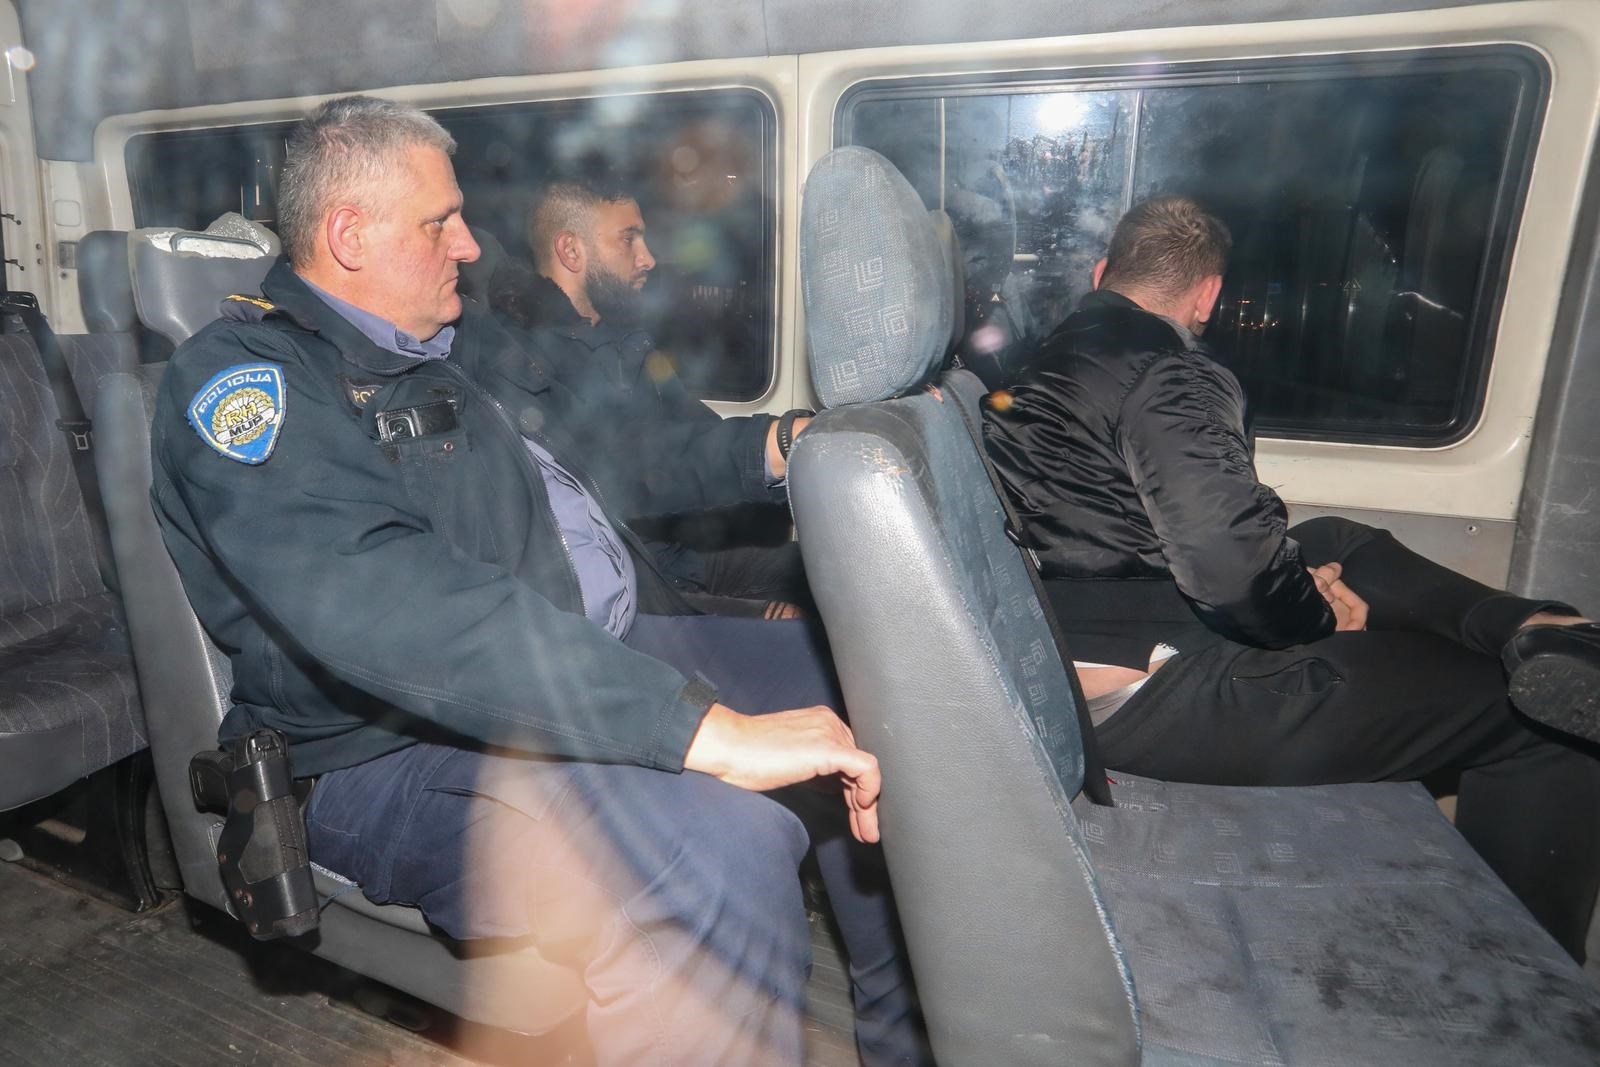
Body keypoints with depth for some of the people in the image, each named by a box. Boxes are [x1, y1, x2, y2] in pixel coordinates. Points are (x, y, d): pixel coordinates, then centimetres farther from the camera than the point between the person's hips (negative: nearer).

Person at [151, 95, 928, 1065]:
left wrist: (780, 449, 9)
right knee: (720, 847, -36)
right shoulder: (243, 377, -12)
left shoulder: (460, 337, 16)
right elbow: (390, 608, -29)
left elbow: (599, 451, 25)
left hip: (608, 658, 9)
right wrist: (707, 728, -36)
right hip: (407, 747, -9)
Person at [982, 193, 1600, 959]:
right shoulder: (1166, 373, -14)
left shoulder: (1033, 354, 15)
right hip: (1139, 694, -10)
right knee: (1537, 716, -3)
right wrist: (1322, 615, -5)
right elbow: (1234, 565, -27)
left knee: (1338, 542, 22)